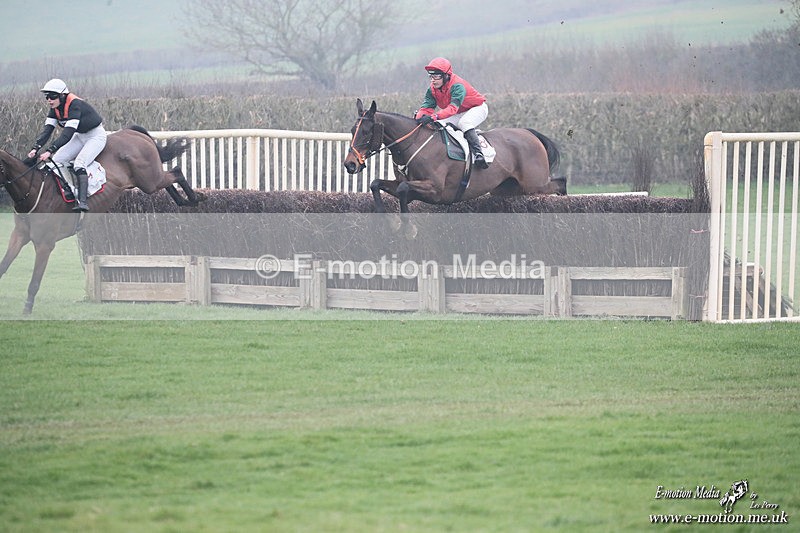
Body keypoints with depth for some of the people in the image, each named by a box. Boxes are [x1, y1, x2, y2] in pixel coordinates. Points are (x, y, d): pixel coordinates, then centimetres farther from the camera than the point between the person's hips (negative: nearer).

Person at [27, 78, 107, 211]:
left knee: (79, 163, -30)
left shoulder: (75, 105, -32)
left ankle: (82, 200, -38)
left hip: (96, 135, -9)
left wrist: (50, 150, -47)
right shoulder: (55, 108, -6)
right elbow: (47, 130, -13)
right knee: (56, 160, -5)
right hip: (80, 136, 9)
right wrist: (36, 148, -30)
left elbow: (67, 133, -39)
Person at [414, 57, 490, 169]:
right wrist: (418, 118, -41)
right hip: (458, 114, 8)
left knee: (463, 123, -37)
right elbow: (427, 107, -18)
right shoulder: (432, 89, -11)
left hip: (477, 108, -8)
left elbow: (453, 108, -47)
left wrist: (433, 117, -60)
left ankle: (478, 154, -41)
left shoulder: (457, 86, -34)